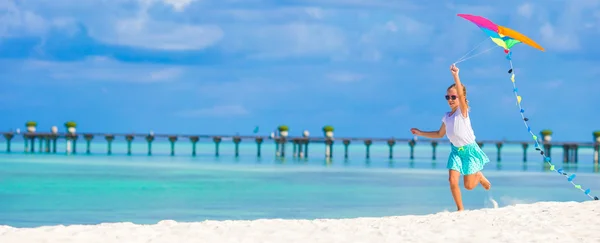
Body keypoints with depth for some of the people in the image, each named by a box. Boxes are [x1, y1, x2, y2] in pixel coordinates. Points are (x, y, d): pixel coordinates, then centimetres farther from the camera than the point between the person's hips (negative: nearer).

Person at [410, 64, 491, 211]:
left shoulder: (462, 111, -14)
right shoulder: (447, 117, 4)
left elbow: (461, 95, -34)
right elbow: (440, 134, 21)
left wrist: (455, 76, -46)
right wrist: (421, 133, 17)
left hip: (469, 150, -5)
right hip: (456, 151, 5)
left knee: (468, 186, -1)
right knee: (453, 181, -12)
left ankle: (479, 176, 33)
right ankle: (460, 209, 5)